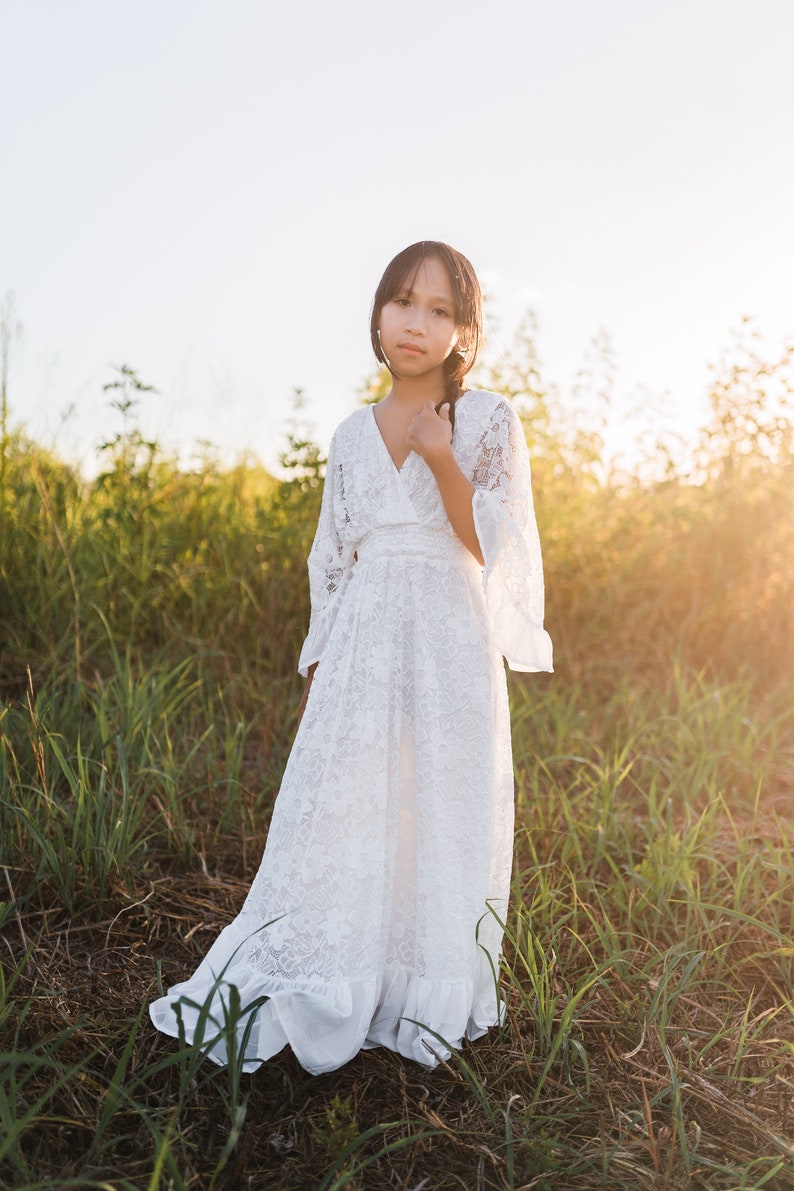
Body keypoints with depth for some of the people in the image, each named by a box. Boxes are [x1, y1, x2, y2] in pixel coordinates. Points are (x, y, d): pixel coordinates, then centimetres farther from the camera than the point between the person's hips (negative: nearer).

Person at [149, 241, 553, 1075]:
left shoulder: (489, 422, 0)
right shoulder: (353, 435, 10)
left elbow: (496, 550, -6)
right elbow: (332, 560, 13)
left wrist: (440, 457, -17)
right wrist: (317, 671, 11)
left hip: (451, 649, -2)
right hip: (362, 650, 2)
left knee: (442, 818, 4)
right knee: (335, 816, 2)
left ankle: (427, 999, 24)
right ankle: (304, 999, 17)